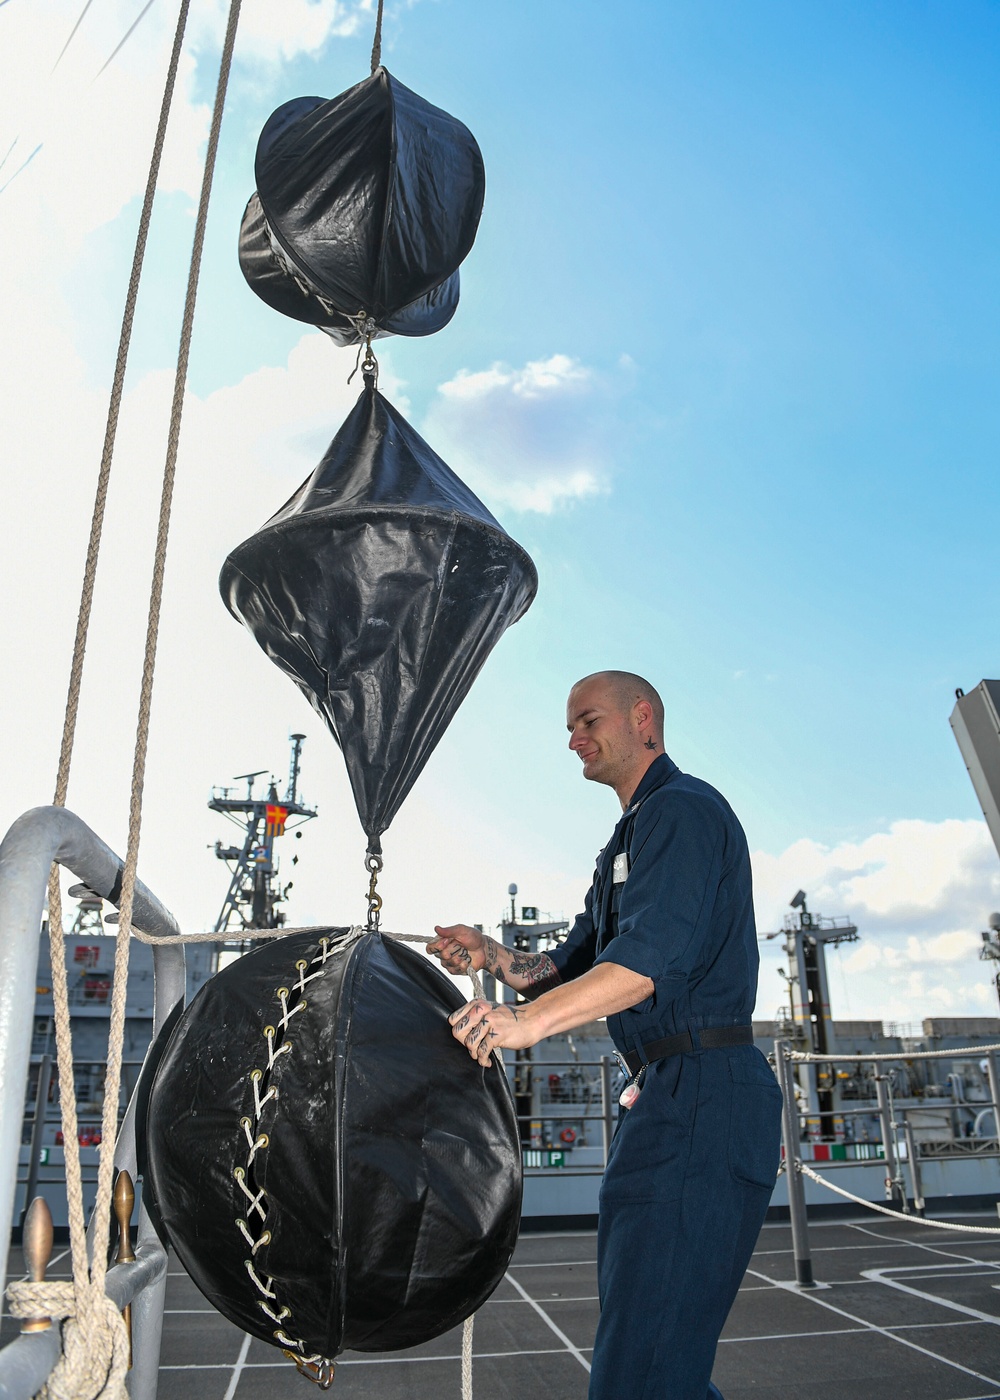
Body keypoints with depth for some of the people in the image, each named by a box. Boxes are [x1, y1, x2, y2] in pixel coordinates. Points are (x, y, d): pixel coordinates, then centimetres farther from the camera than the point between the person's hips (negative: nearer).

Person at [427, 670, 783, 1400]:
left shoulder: (684, 808, -10)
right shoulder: (633, 836, 22)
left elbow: (650, 955, -25)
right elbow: (569, 968, 18)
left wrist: (528, 1022, -34)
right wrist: (493, 955, 0)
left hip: (700, 1098, -11)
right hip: (663, 1098, 11)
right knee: (636, 1335, 19)